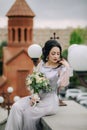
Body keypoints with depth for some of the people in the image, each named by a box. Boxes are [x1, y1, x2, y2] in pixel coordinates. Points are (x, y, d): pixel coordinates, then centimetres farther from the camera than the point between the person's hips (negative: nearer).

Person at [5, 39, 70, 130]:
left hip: (50, 100, -5)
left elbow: (63, 84, -23)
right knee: (16, 107, -18)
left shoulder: (61, 68, -5)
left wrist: (67, 67, -24)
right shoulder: (41, 64, 8)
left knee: (29, 112, -25)